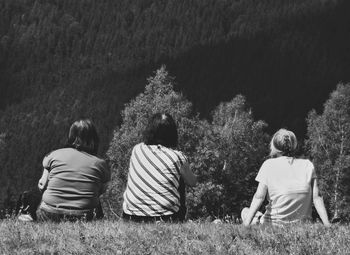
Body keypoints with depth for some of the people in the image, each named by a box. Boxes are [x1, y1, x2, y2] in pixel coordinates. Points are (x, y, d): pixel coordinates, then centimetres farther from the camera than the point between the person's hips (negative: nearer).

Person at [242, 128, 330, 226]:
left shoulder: (268, 165, -6)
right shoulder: (308, 165, 2)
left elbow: (259, 197, -12)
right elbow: (316, 197, -2)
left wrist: (247, 224, -13)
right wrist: (327, 224, 0)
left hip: (275, 223, -4)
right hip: (302, 224, 4)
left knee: (245, 212, 21)